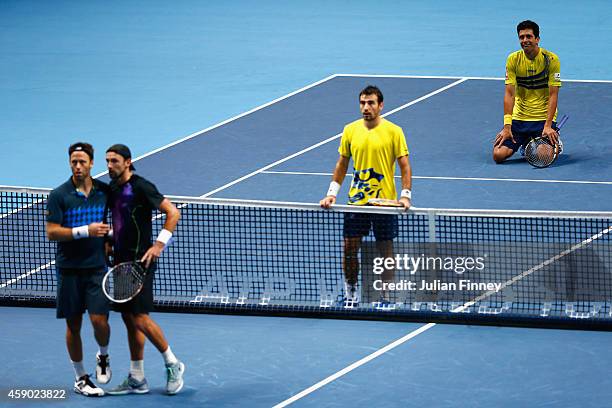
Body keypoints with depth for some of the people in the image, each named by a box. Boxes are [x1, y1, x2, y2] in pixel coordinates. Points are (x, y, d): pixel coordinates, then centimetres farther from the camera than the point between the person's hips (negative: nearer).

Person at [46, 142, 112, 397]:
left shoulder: (104, 191, 4)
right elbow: (51, 233, -12)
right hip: (69, 269, -1)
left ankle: (103, 356, 22)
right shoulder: (59, 195, -6)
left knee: (99, 321, -9)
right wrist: (86, 231, -19)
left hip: (96, 267, 1)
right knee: (73, 325, 5)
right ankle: (80, 378, 17)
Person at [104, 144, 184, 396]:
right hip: (121, 261, 8)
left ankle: (172, 364, 6)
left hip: (140, 261, -8)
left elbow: (173, 213, -13)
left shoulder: (141, 188, -13)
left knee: (140, 318, -11)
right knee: (129, 319, 9)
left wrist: (159, 245, -18)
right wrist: (109, 242, 11)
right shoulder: (112, 190, 11)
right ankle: (137, 379, 14)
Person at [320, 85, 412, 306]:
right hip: (356, 201, 3)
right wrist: (332, 193, 5)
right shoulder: (350, 130, 4)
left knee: (385, 250, 4)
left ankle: (386, 296, 15)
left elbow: (404, 166, -5)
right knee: (350, 248, 3)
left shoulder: (394, 131, -6)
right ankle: (351, 293, 18)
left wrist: (405, 195, -15)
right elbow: (342, 164, 12)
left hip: (385, 202, -3)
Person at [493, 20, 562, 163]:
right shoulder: (513, 59, -4)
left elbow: (553, 95, -12)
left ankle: (555, 143, 14)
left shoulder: (551, 59, -11)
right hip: (518, 118, 3)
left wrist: (548, 126, -21)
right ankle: (525, 144, 20)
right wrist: (507, 126, -14)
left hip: (544, 117, -3)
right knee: (498, 155, -12)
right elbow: (509, 93, -7)